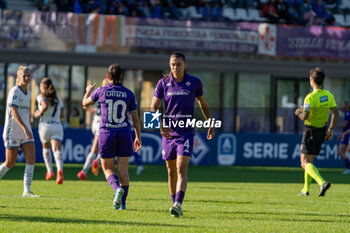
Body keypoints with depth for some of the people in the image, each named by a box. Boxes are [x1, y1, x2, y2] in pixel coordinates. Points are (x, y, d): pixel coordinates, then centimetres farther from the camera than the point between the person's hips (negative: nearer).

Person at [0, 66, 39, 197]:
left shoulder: (27, 93, 13)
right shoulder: (14, 91, -12)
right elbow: (14, 112, -23)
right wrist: (25, 128, -33)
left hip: (25, 132, 7)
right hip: (12, 132, -7)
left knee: (31, 159, -9)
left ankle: (27, 191, -11)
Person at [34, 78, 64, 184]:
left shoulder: (41, 97, 1)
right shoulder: (57, 98, 16)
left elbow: (45, 105, -20)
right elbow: (62, 115, 17)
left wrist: (39, 114, -3)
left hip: (45, 125, -2)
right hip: (58, 126, 2)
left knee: (46, 148, 25)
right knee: (57, 150, -13)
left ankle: (50, 171, 22)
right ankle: (60, 170, -39)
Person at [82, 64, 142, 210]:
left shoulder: (101, 91, -3)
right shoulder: (128, 94, 0)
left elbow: (85, 103, 15)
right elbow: (135, 117, 4)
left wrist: (88, 91, 36)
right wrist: (138, 137, 14)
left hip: (106, 134, -1)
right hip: (124, 134, 1)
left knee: (107, 169, 7)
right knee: (123, 169, 8)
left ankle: (118, 188, -23)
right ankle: (122, 203, 5)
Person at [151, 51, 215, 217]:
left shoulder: (194, 82, 0)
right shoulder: (163, 83, 1)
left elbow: (203, 104, 15)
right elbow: (153, 107, 1)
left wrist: (210, 125, 19)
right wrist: (160, 126, -15)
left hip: (186, 133, -2)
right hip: (168, 133, 2)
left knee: (181, 168, -16)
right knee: (171, 171, 10)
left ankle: (178, 204, -26)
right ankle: (174, 203, 25)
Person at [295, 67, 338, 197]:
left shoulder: (311, 97, -19)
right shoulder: (328, 95, 2)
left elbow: (304, 117, -23)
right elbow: (335, 114, 4)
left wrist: (298, 113, -1)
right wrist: (331, 130, 10)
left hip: (311, 130, -7)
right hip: (322, 131, 7)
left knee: (306, 163, -6)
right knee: (309, 161, 20)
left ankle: (322, 182, -27)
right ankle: (306, 189, 22)